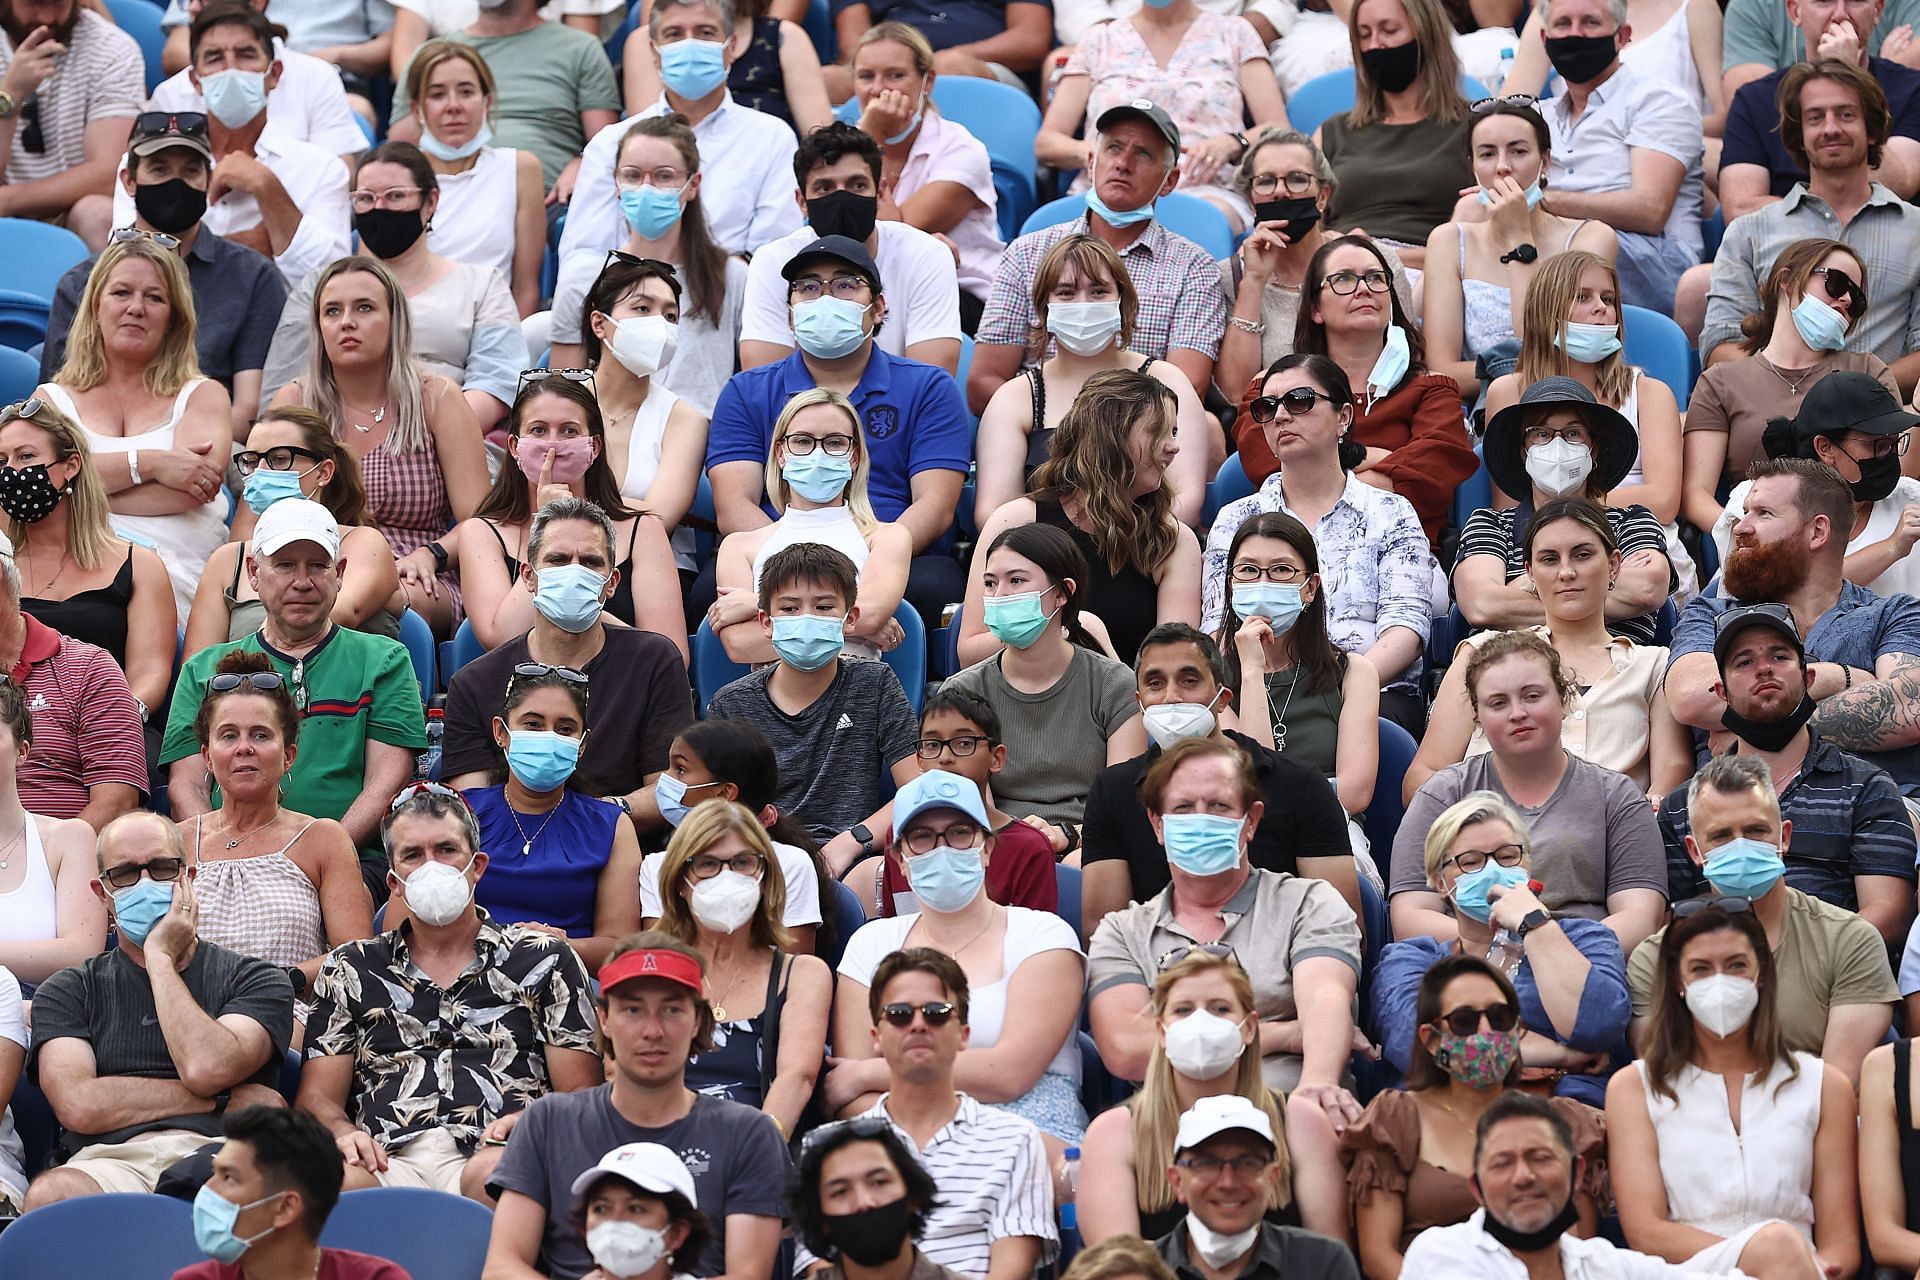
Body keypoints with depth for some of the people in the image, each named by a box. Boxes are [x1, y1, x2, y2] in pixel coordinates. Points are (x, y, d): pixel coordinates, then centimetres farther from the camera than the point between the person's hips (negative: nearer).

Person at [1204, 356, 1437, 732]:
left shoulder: (1391, 514, 15)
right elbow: (1219, 629, 10)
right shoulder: (1235, 520, 20)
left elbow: (1406, 626, 2)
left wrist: (1348, 686, -18)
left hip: (1376, 692, -1)